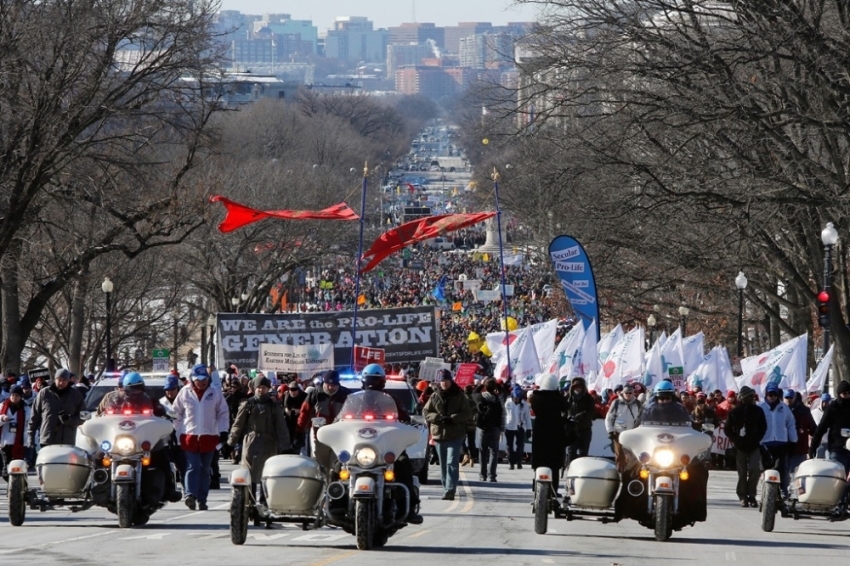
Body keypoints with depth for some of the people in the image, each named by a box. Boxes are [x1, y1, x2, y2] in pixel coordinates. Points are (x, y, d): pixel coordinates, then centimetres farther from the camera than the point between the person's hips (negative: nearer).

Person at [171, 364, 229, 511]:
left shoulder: (215, 393, 3)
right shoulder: (185, 393, 1)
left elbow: (223, 413, 9)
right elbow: (176, 413, 8)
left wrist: (223, 431, 1)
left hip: (209, 437, 2)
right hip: (190, 436, -2)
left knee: (205, 470, 8)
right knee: (193, 467, -15)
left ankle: (202, 499, 14)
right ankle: (190, 495, -25)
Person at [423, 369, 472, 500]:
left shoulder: (459, 396, 1)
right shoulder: (435, 397, 9)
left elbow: (468, 413, -2)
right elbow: (425, 412, 8)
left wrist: (452, 418, -15)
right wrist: (438, 418, -11)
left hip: (455, 435, -4)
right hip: (439, 435, 4)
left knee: (452, 463, -14)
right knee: (443, 464, 10)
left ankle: (450, 490, -20)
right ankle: (447, 488, 19)